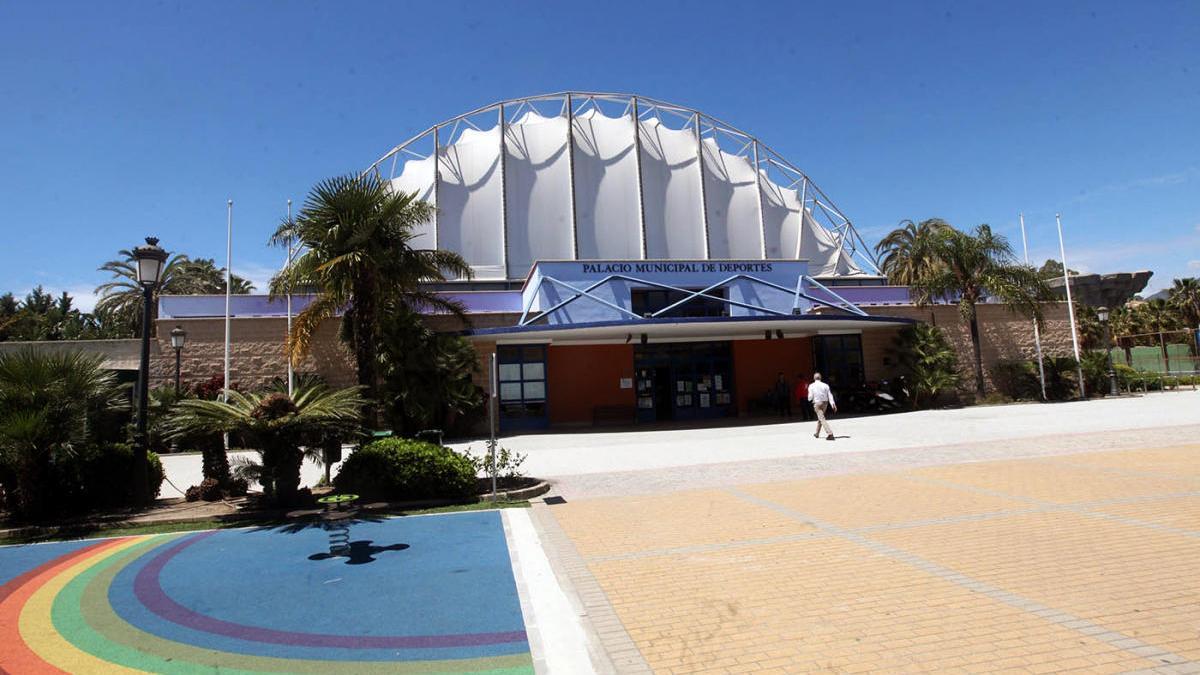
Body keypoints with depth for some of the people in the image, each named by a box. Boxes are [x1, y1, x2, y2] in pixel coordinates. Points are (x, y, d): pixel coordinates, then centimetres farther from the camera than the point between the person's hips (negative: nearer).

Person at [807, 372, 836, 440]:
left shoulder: (811, 386, -5)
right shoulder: (825, 385, 1)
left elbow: (810, 397, -6)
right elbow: (830, 395, -6)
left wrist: (809, 398, 17)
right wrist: (833, 404, -11)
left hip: (817, 404, -5)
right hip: (825, 403, 5)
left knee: (822, 419, -8)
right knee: (820, 418, 22)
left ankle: (830, 434, -22)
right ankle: (817, 434, 35)